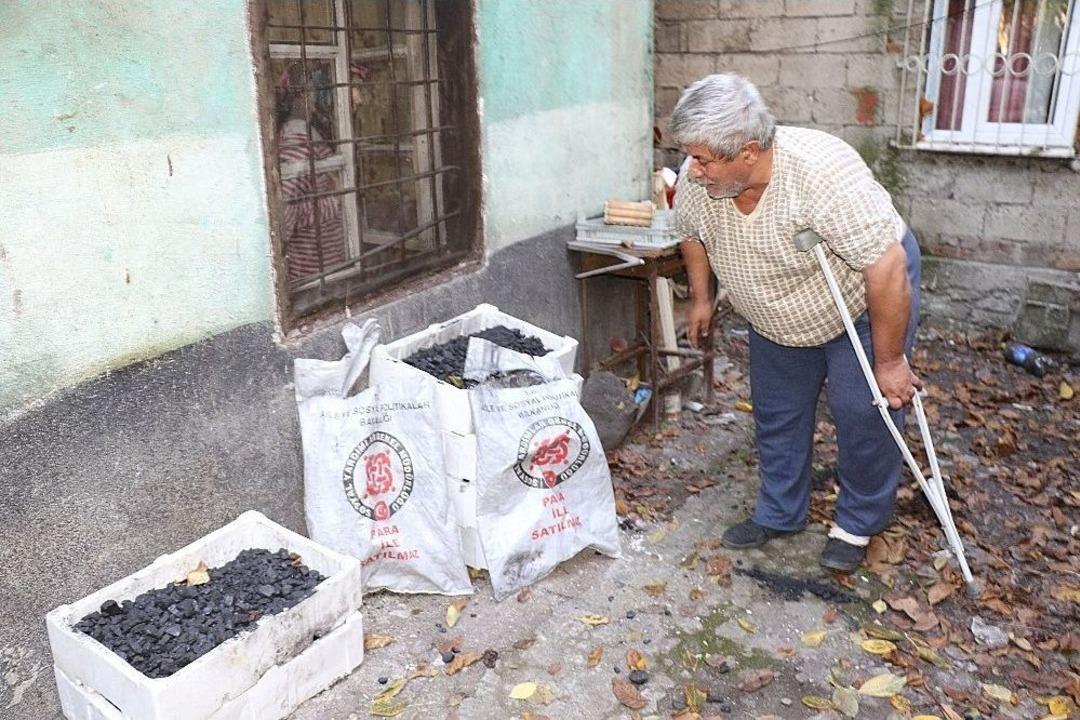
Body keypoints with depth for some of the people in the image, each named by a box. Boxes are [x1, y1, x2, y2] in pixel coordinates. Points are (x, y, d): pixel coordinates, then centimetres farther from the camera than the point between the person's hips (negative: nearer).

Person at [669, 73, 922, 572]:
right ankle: (779, 514, 28)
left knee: (863, 412, -6)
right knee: (777, 416, 11)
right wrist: (700, 298, 10)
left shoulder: (824, 172, -39)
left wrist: (890, 362, -29)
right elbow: (691, 234, 4)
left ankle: (858, 523, 15)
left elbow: (888, 268, -35)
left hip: (864, 298, -5)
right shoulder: (695, 180, -21)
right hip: (778, 317, 6)